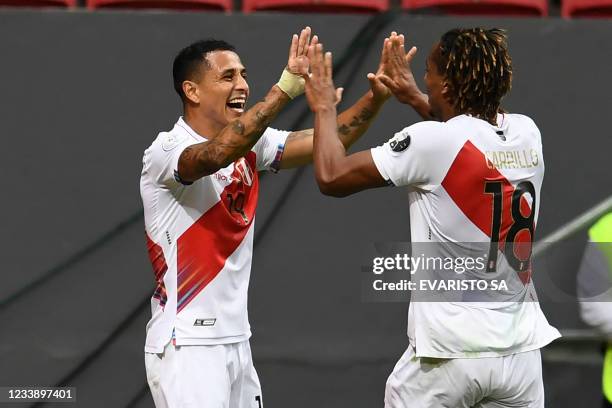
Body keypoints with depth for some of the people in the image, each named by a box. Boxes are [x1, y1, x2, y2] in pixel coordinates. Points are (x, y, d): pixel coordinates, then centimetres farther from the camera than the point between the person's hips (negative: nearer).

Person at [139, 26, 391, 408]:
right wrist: (285, 88, -41)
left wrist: (375, 97, -15)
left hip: (236, 342, 8)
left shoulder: (248, 145, 8)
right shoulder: (166, 151, -14)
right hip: (185, 346, -8)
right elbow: (214, 155, -35)